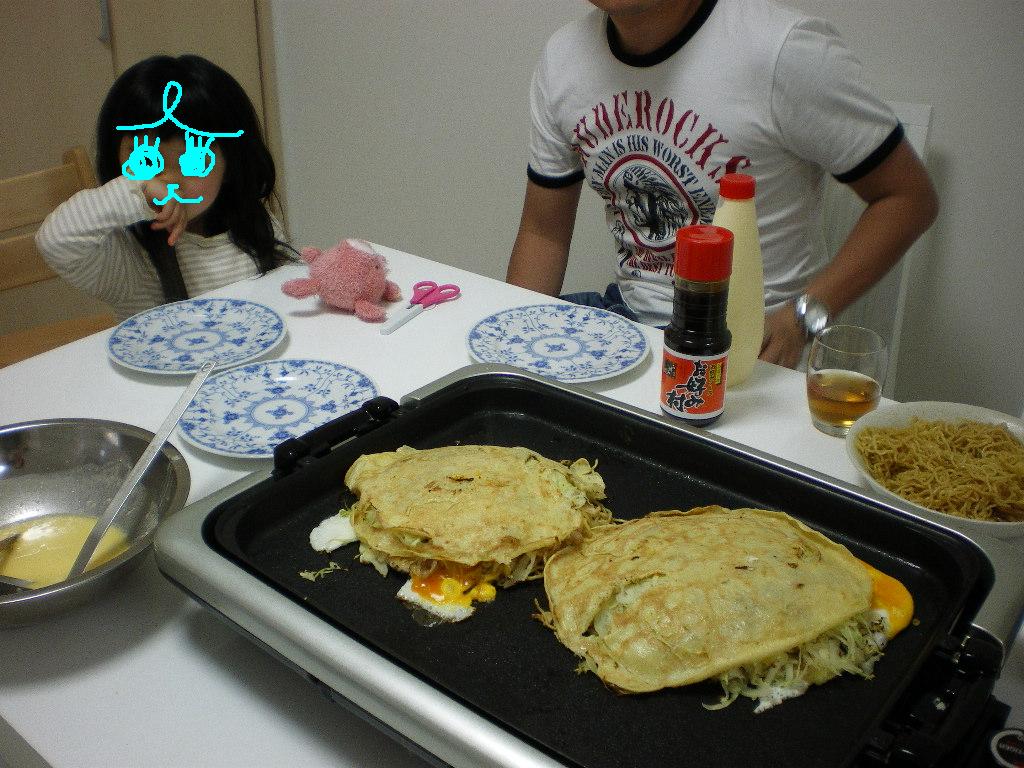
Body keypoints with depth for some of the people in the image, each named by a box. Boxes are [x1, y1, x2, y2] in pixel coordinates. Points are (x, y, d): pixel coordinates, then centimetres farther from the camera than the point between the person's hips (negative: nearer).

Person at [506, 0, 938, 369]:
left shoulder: (785, 52, -18)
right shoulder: (562, 57, 1)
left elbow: (909, 198, -10)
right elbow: (544, 232, 8)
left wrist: (799, 318, -22)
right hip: (627, 311, 6)